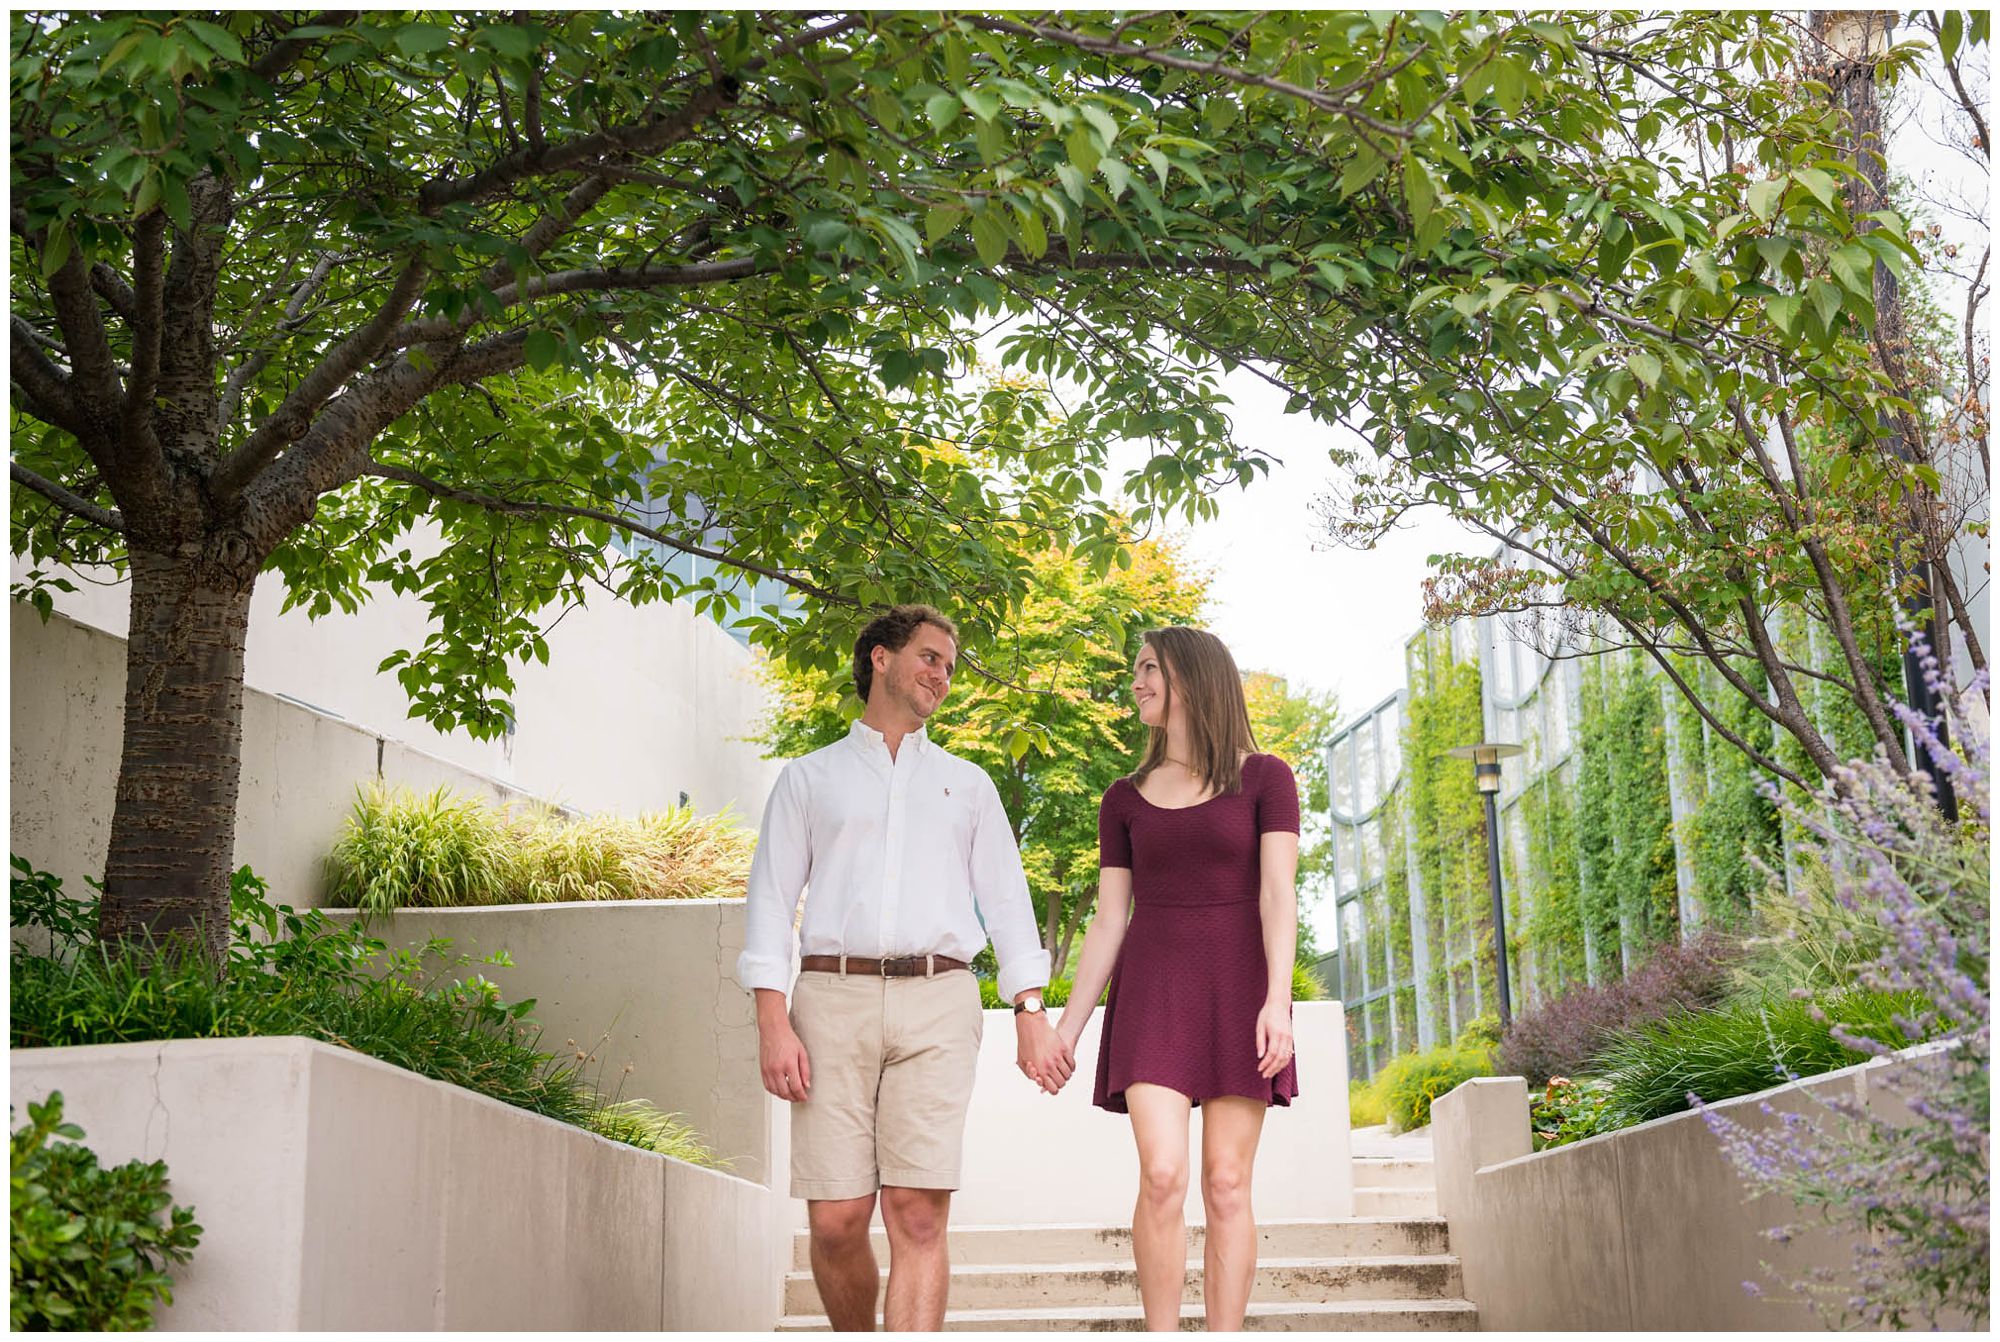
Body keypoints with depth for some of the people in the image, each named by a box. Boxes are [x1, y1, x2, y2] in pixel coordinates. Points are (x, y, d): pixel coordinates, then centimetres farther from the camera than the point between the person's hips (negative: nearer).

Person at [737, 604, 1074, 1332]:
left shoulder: (968, 784, 22)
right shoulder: (808, 778, 17)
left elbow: (1006, 899, 16)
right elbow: (772, 897, 9)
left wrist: (1032, 1015, 2)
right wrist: (773, 1023, -5)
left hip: (936, 1003, 1)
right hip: (835, 998, 0)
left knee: (918, 1214, -12)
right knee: (837, 1219, -4)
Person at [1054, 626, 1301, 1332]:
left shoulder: (1263, 777, 4)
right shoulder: (1124, 800, 12)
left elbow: (1278, 893, -7)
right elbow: (1108, 922, 11)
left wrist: (1277, 999, -19)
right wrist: (1068, 1027, 6)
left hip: (1237, 989, -1)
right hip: (1152, 991, 2)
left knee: (1226, 1186, -4)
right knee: (1162, 1176, -14)